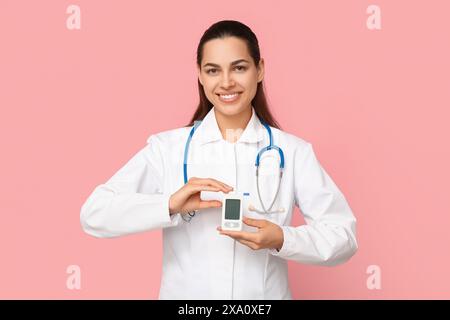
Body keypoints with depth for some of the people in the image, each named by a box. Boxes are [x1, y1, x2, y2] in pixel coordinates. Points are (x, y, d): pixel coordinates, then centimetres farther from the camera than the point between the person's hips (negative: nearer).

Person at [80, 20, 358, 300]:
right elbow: (94, 214, -13)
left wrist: (282, 240, -24)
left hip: (267, 295, 0)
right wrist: (170, 205, -27)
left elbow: (343, 236, -7)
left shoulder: (293, 151, -6)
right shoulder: (167, 147, -6)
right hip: (183, 294, 0)